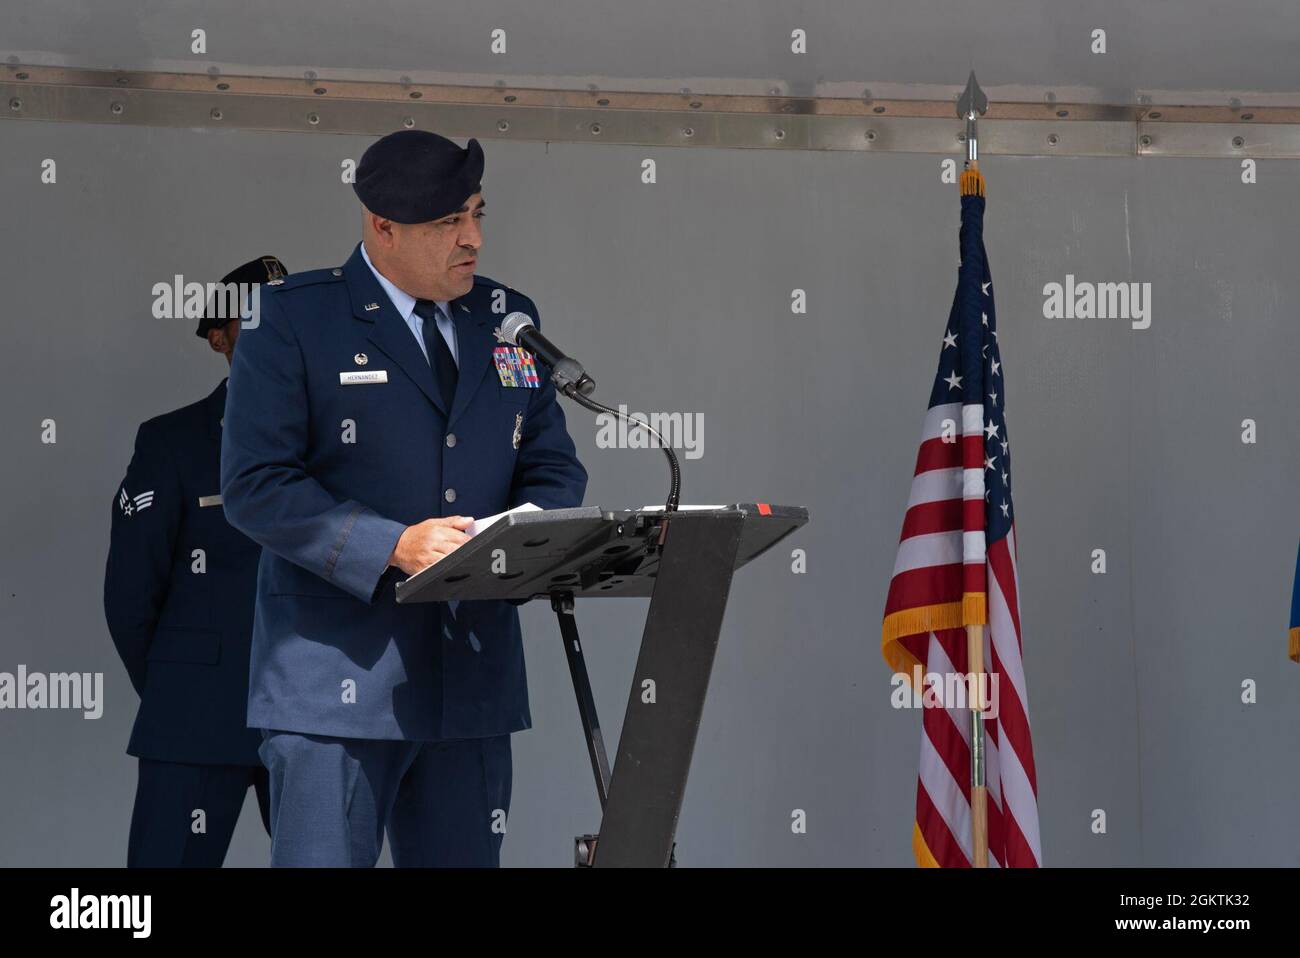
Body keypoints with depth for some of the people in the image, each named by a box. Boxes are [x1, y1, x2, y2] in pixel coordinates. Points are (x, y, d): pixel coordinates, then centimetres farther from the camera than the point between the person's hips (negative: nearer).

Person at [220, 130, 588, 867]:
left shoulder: (508, 319, 14)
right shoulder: (296, 321, -4)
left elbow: (553, 465, 16)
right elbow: (255, 485, -10)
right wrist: (395, 545, -20)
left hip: (474, 677, 6)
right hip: (339, 674, -5)